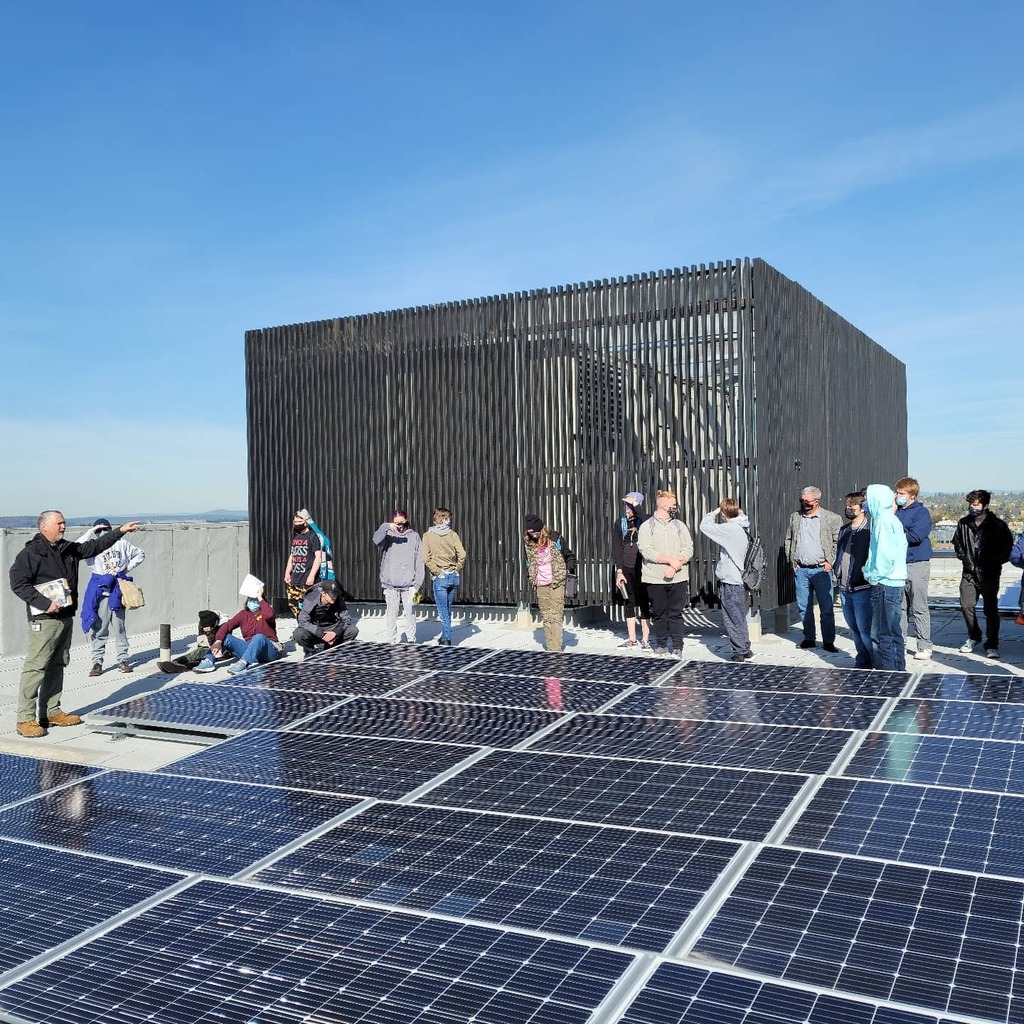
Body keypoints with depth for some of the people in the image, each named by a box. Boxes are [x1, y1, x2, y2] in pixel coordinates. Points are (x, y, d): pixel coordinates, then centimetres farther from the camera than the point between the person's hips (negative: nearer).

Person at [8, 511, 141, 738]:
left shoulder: (69, 549, 13)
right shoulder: (31, 553, -10)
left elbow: (95, 546, 22)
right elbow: (18, 582, -16)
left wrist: (120, 531, 17)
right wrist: (45, 603, -21)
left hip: (66, 617, 8)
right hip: (44, 620, -8)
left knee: (57, 666, 14)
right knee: (35, 668, -8)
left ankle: (51, 712, 23)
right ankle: (25, 719, -4)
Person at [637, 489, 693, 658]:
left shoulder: (679, 525, 13)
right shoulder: (647, 527, 2)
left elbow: (688, 549, 4)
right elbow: (646, 551, -11)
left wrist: (675, 566, -11)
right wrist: (670, 560, -15)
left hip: (678, 578, 2)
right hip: (655, 579, -2)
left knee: (676, 613, 1)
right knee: (659, 614, 6)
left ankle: (678, 647, 5)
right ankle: (661, 645, 17)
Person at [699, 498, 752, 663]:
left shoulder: (730, 529, -20)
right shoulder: (742, 526, 5)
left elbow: (705, 526, -16)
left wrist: (713, 512, -1)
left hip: (730, 582, -9)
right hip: (739, 579, 9)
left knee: (734, 620, 0)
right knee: (739, 618, 18)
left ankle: (741, 652, 6)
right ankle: (745, 650, 26)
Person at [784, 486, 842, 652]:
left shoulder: (832, 518, -1)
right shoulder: (795, 517, 12)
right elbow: (788, 539, 18)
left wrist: (831, 562, -7)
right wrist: (791, 560, 9)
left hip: (821, 569, -4)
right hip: (800, 570, 4)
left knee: (826, 608, -2)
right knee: (803, 607, 8)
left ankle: (828, 641, 6)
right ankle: (809, 638, 19)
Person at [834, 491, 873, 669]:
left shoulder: (869, 531, -11)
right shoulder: (844, 530, 14)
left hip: (861, 589, -8)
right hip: (844, 588, 8)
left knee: (864, 629, -6)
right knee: (854, 628, 15)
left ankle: (877, 661, 7)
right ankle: (862, 660, 26)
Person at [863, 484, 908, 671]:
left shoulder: (884, 521, -14)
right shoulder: (891, 519, 15)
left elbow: (886, 555, -22)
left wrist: (874, 576, -11)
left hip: (885, 584, -10)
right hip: (895, 583, 10)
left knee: (880, 635, -6)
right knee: (893, 631, 17)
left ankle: (887, 672, -3)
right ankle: (899, 671, 25)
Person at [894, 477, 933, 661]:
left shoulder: (921, 512, -6)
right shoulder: (894, 511, 12)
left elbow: (916, 536, -18)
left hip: (917, 564, -5)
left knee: (919, 608, -1)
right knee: (900, 607, 11)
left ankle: (925, 646, 5)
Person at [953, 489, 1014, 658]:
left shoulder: (998, 525, -6)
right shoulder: (964, 524, 4)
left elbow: (1008, 546, 1)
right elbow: (957, 542, 20)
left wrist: (995, 561, -5)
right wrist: (964, 557, 8)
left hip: (989, 575, -4)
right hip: (969, 573, 4)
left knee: (991, 610, -3)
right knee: (966, 606, 3)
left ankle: (992, 645, 5)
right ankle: (974, 637, 26)